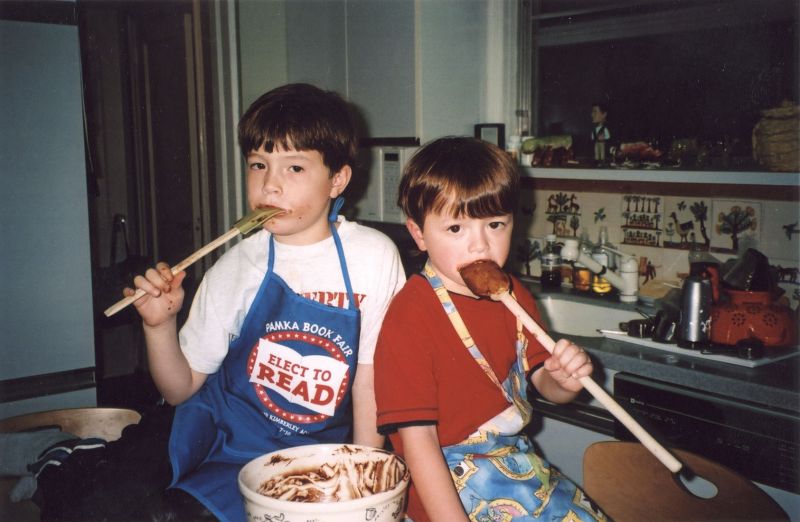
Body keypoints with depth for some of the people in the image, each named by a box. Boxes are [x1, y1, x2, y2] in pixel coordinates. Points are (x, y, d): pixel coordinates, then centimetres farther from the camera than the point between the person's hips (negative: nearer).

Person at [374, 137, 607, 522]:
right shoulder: (410, 315, -19)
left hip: (519, 462, 8)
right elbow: (417, 438, -20)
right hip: (449, 485, -7)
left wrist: (565, 380, -11)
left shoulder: (514, 296, 2)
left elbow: (542, 383, 12)